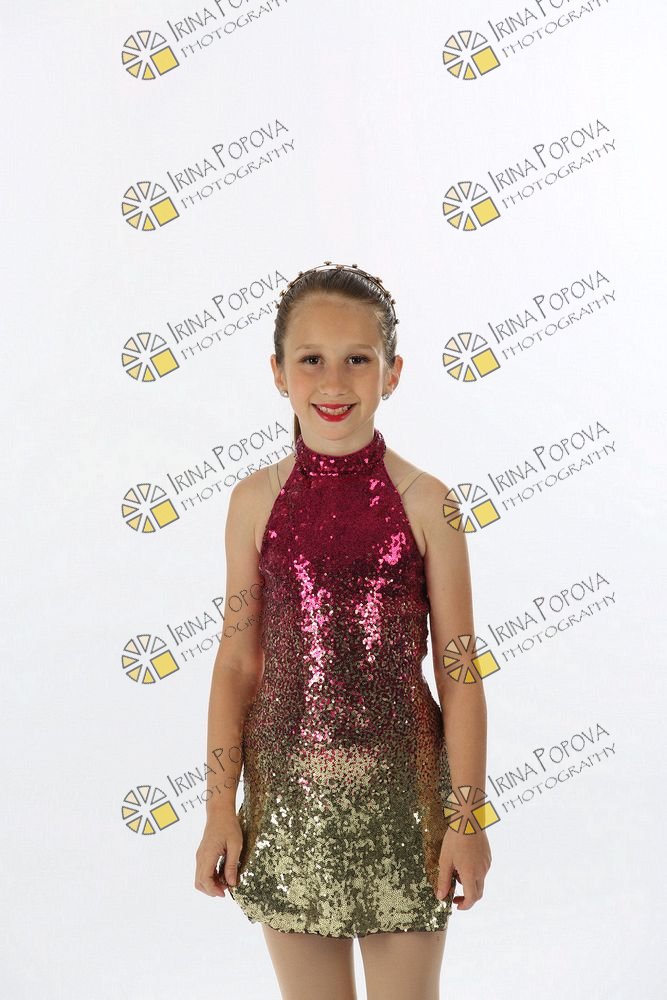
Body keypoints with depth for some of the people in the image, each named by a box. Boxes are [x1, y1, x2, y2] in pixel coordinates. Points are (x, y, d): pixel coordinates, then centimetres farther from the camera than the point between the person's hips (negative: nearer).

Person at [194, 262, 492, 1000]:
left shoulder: (424, 501, -7)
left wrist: (467, 817, -5)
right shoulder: (256, 500, -2)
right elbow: (237, 662, 2)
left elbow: (458, 668, -4)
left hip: (402, 790, -1)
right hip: (287, 793, 2)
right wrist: (220, 808, 1)